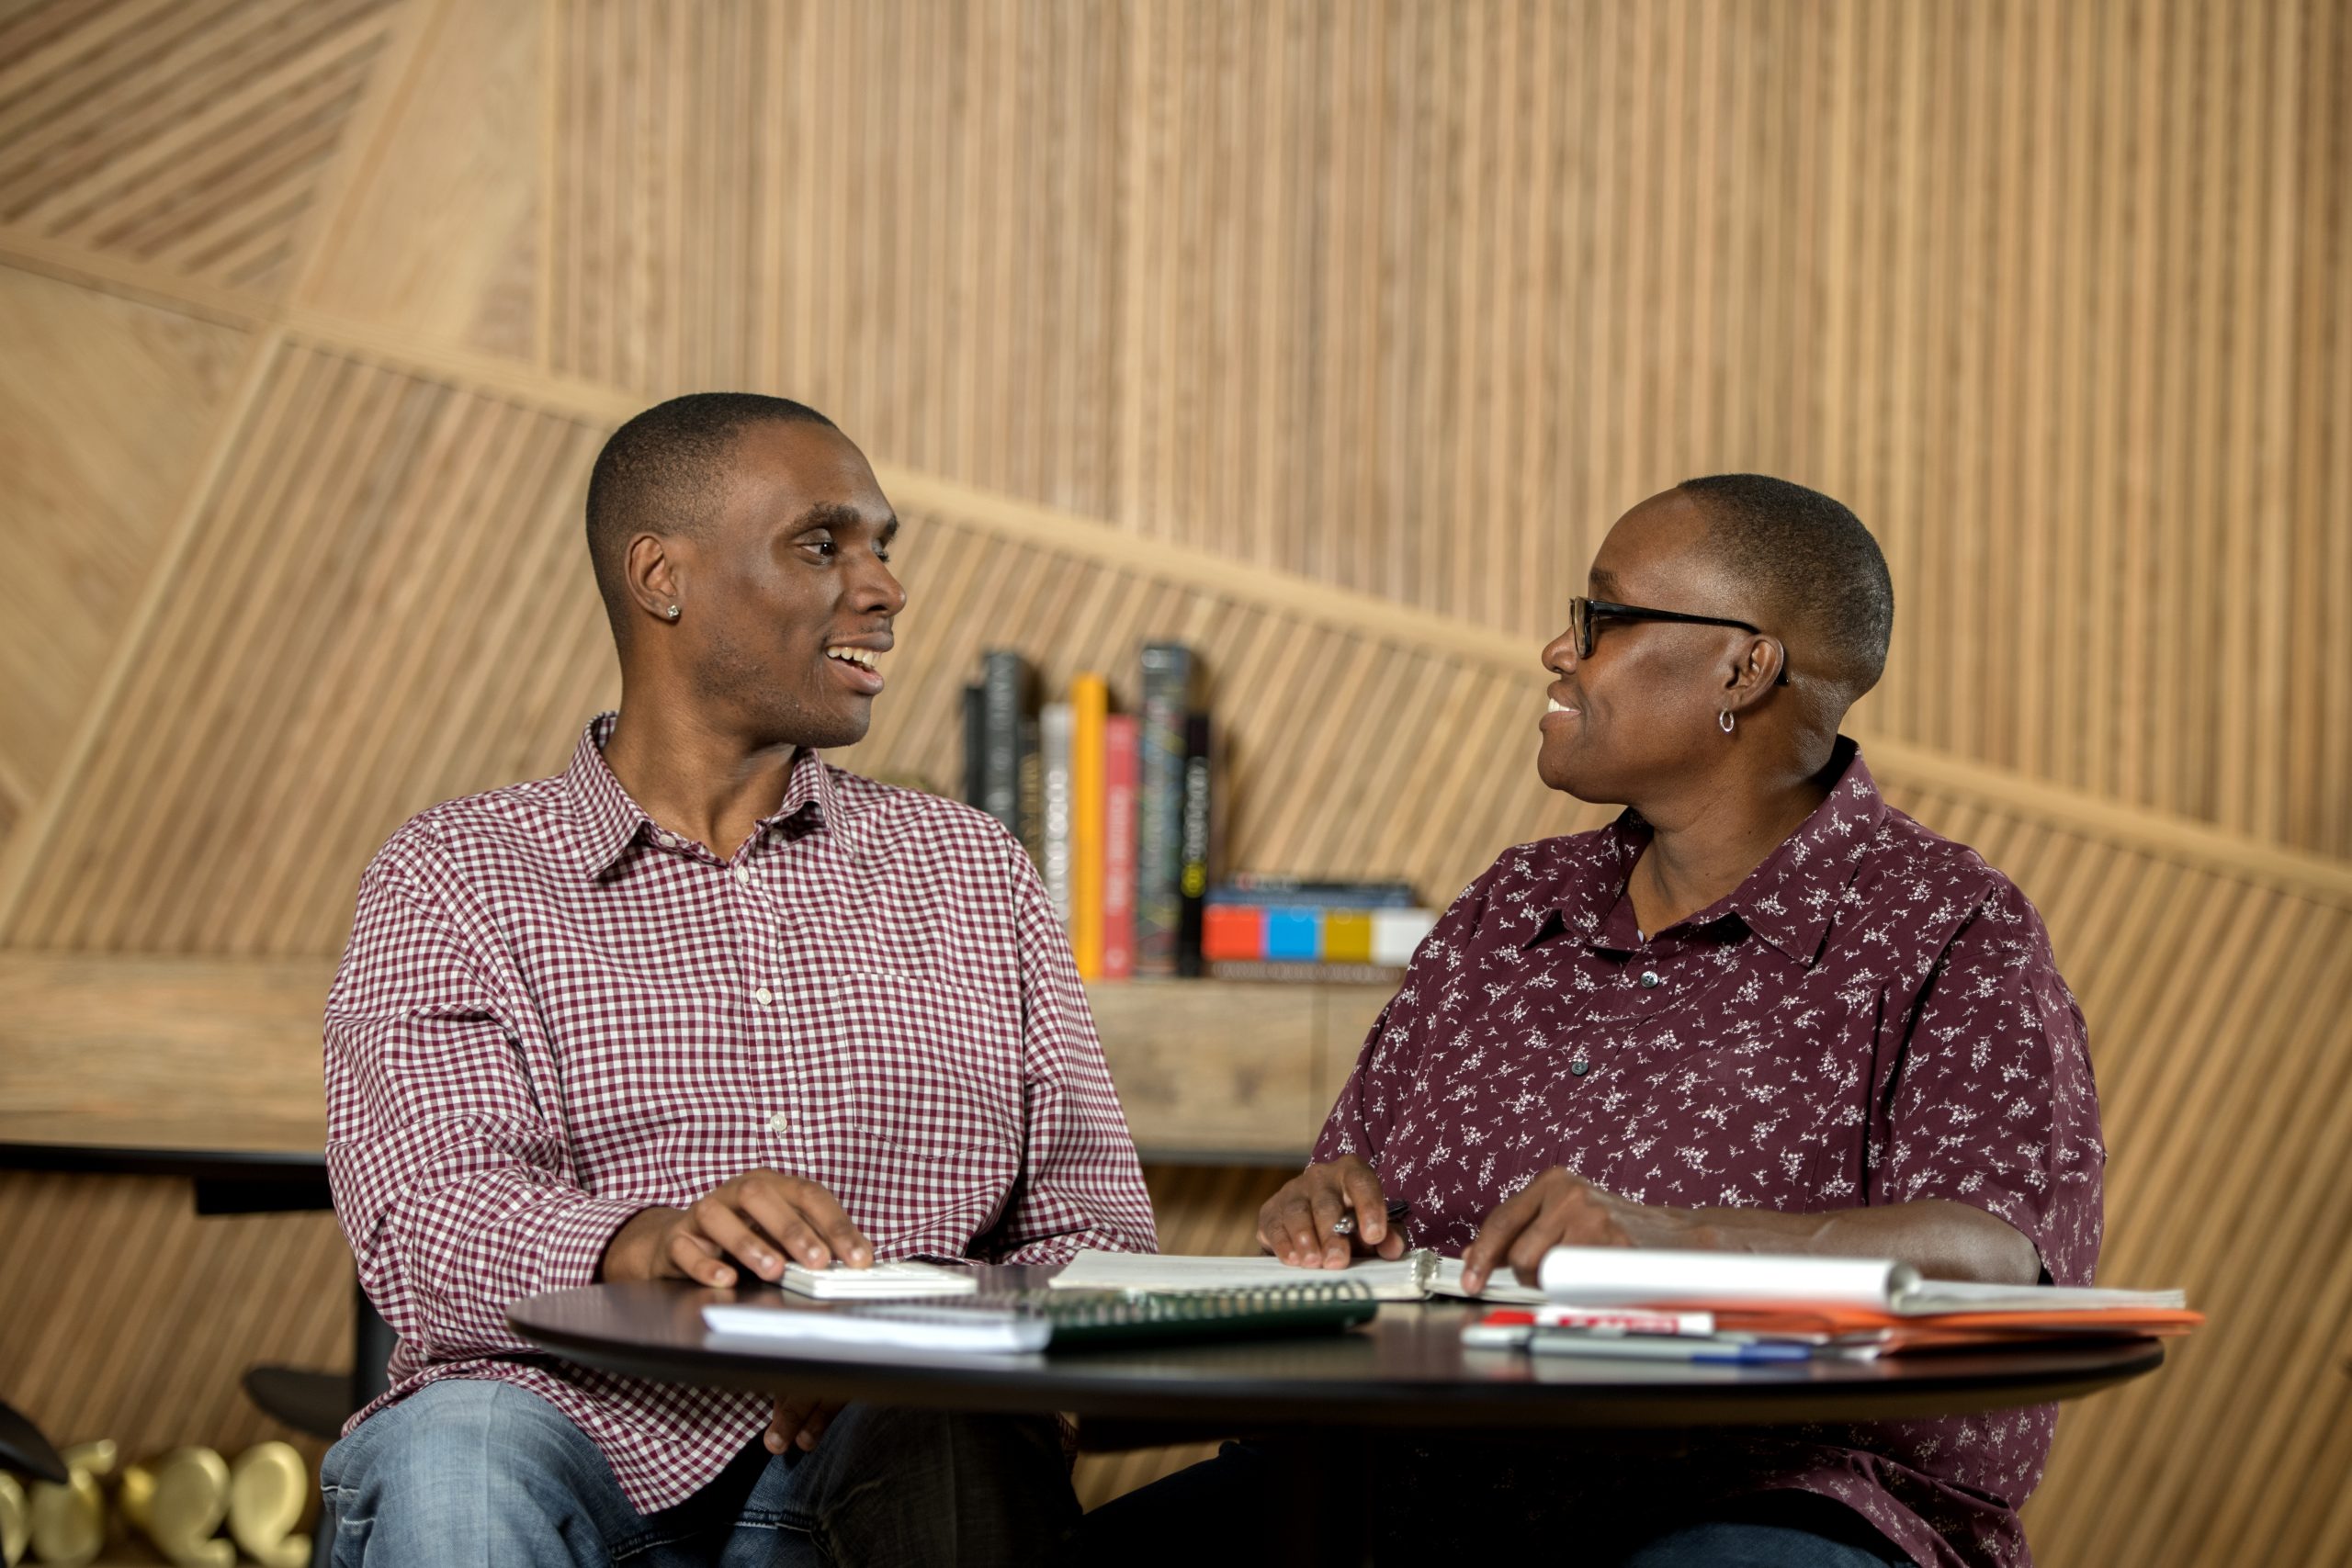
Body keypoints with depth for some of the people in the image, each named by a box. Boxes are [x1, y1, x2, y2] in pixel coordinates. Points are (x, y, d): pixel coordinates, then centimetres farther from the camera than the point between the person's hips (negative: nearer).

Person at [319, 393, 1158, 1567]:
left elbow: (1095, 1239, 12)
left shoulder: (971, 871, 21)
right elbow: (423, 1229, -8)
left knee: (967, 1451, -33)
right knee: (450, 1462, -36)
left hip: (871, 1455, 2)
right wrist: (650, 1244, -31)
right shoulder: (452, 879, 10)